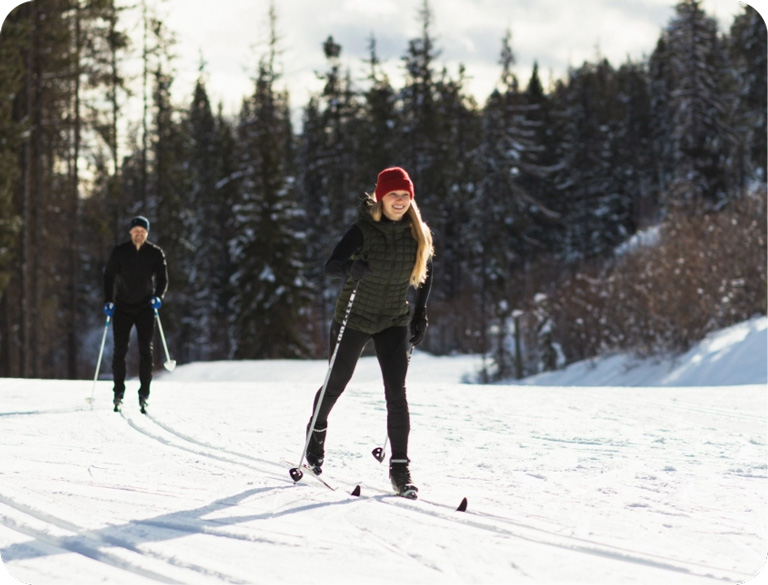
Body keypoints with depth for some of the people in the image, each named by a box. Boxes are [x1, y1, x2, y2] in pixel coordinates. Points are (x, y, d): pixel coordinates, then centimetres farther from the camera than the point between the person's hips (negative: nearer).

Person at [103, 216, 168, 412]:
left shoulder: (155, 253, 1)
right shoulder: (119, 252, 1)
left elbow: (162, 278, 2)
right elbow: (109, 276, 0)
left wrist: (158, 297, -17)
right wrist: (108, 301, -11)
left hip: (145, 307, 0)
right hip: (123, 307, 0)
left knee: (145, 350, -3)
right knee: (120, 350, -2)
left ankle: (144, 394, 0)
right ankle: (118, 392, 5)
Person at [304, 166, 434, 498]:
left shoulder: (418, 234, -7)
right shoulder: (364, 230, -18)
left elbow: (426, 272, 10)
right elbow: (330, 266, -25)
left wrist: (420, 314, 4)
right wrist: (352, 268, -47)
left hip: (394, 322, 2)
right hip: (354, 318, -2)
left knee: (396, 393, -10)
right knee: (336, 384, 15)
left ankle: (400, 468, -7)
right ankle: (316, 432, 43)